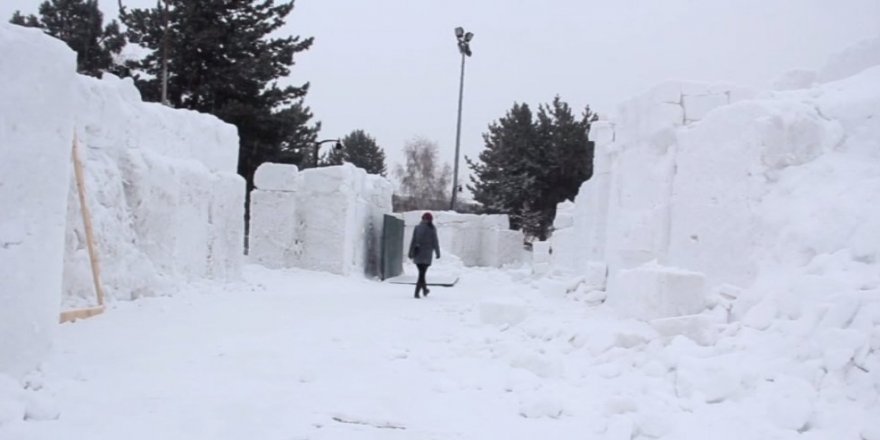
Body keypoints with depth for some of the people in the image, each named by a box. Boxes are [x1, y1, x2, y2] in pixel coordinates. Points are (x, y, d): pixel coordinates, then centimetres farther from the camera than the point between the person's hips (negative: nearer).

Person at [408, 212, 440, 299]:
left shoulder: (417, 227, 1)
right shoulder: (432, 228, -5)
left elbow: (413, 241, 0)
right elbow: (435, 242, -3)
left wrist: (411, 252, 4)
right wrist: (437, 252, 6)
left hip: (417, 253, 3)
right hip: (427, 254, -3)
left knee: (421, 272, 19)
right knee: (422, 273, -1)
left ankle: (424, 289, 32)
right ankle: (416, 292, -11)